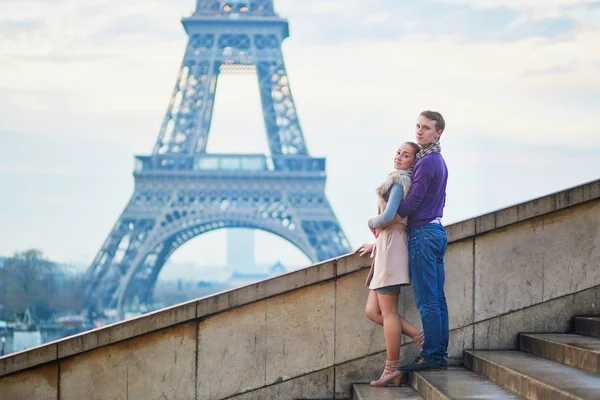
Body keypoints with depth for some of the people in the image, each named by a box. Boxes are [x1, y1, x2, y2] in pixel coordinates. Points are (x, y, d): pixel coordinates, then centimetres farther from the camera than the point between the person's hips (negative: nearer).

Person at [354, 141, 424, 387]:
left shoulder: (399, 181, -9)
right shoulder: (403, 181, 20)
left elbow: (388, 217, -22)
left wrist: (371, 223, -1)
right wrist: (375, 245, 24)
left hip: (391, 247, -10)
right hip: (385, 247, 10)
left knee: (388, 311, -5)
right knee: (372, 311, 8)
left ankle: (392, 369, -1)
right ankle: (420, 338, 4)